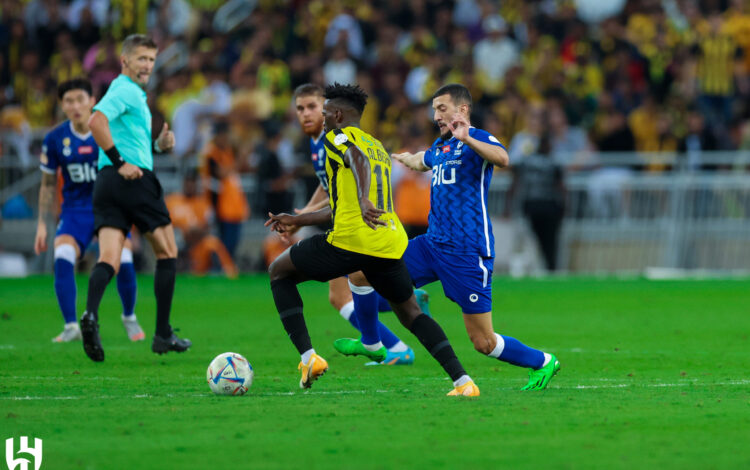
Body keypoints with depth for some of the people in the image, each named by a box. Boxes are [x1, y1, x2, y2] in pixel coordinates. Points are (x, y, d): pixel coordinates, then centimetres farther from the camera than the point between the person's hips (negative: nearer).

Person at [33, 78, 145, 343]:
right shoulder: (55, 139, -3)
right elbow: (48, 185, 8)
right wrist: (42, 225, 5)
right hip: (75, 210, 1)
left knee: (123, 262, -17)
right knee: (62, 259, -24)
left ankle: (129, 319, 11)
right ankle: (71, 327, -16)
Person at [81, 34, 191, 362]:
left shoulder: (132, 92, 24)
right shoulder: (126, 90, -7)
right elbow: (96, 122, -24)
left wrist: (158, 145, 16)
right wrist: (120, 163, -21)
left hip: (107, 184, 8)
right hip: (135, 179, -8)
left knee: (108, 259, -6)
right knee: (167, 252, 7)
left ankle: (91, 314, -33)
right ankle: (163, 335, 9)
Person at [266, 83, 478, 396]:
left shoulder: (339, 136, 4)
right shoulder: (378, 147, 28)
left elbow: (359, 160, -21)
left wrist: (364, 199, -39)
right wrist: (298, 220, 39)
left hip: (350, 241, -7)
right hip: (390, 244, 7)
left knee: (279, 272, 14)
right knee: (409, 312, 20)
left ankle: (308, 356, -1)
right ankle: (463, 381, 2)